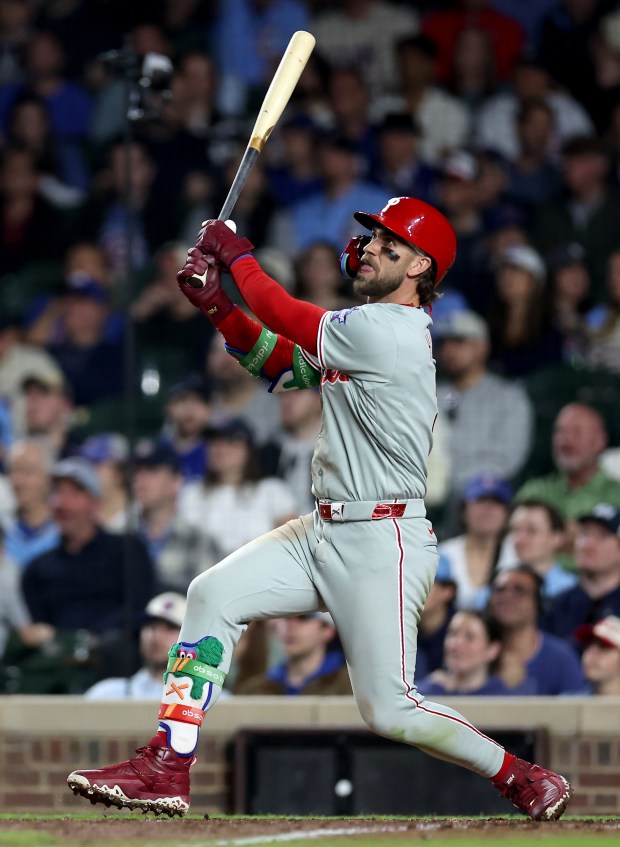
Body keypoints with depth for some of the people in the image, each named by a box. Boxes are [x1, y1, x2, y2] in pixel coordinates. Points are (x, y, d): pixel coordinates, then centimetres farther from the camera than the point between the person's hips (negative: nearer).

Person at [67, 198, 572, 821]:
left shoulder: (389, 330, -16)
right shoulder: (368, 328, 14)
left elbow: (289, 321, -11)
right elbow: (280, 363, 19)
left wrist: (236, 255, 3)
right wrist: (217, 306, 5)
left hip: (381, 545, -10)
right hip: (325, 533, 10)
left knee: (387, 710, -9)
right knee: (212, 595, -1)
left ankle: (523, 779, 10)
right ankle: (166, 770, -3)